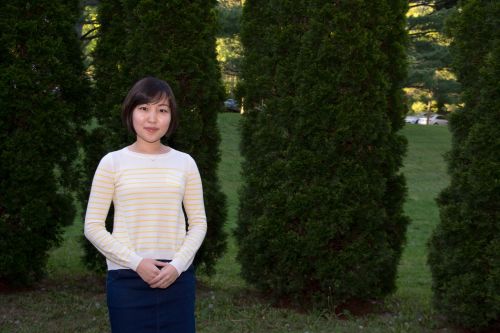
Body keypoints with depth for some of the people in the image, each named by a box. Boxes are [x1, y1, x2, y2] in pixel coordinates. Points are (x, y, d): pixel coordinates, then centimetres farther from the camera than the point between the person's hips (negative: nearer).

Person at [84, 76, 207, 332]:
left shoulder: (184, 163, 4)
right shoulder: (113, 162, -1)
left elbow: (198, 223, 7)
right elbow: (93, 227, -2)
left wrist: (177, 265, -8)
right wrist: (136, 263, -12)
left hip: (177, 277, 2)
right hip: (127, 278, -2)